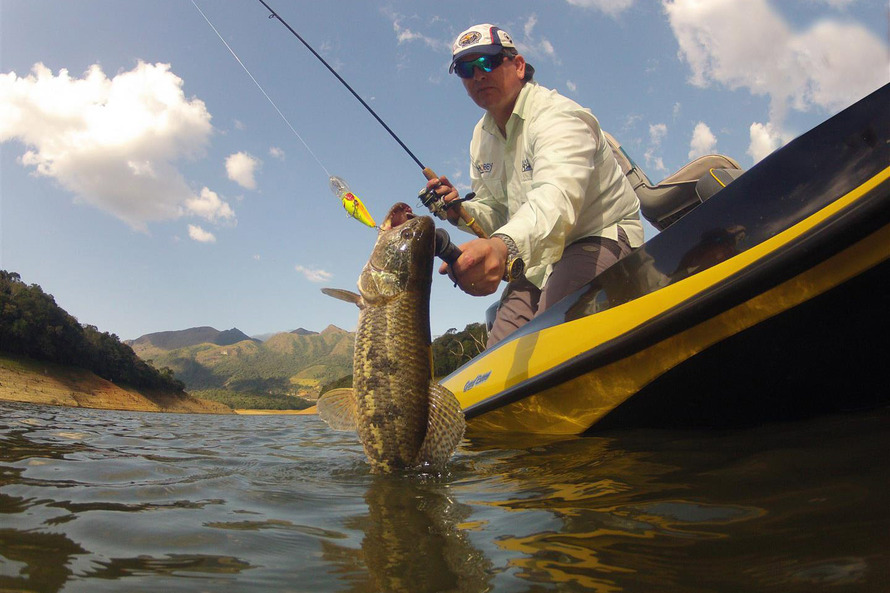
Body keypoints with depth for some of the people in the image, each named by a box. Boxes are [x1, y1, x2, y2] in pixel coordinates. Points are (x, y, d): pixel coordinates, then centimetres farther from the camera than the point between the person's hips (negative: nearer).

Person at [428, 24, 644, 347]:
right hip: (538, 262, 8)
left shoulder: (558, 115, -18)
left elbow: (557, 196, -40)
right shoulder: (481, 137, 10)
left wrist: (504, 246, -60)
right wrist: (460, 210, -7)